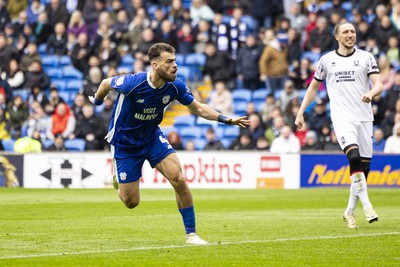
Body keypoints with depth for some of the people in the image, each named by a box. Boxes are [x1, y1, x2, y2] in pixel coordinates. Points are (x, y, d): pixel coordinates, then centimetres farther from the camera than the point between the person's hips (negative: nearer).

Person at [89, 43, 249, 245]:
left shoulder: (175, 86, -16)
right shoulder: (132, 83, -30)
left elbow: (197, 108, -1)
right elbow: (106, 83, -9)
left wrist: (225, 119, -15)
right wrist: (97, 101, 11)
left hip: (152, 137, 3)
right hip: (124, 142, -3)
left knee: (178, 179, -18)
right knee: (131, 202, 0)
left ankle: (191, 234, -5)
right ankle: (117, 174, 37)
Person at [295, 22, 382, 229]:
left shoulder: (365, 57, 7)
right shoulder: (326, 60, 9)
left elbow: (378, 85, -2)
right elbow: (313, 87, 18)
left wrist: (371, 93, -24)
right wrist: (301, 113, 12)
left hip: (364, 117, 2)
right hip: (342, 117, -2)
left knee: (364, 165, 1)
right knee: (354, 156, -26)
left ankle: (350, 212, 16)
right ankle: (366, 205, -25)